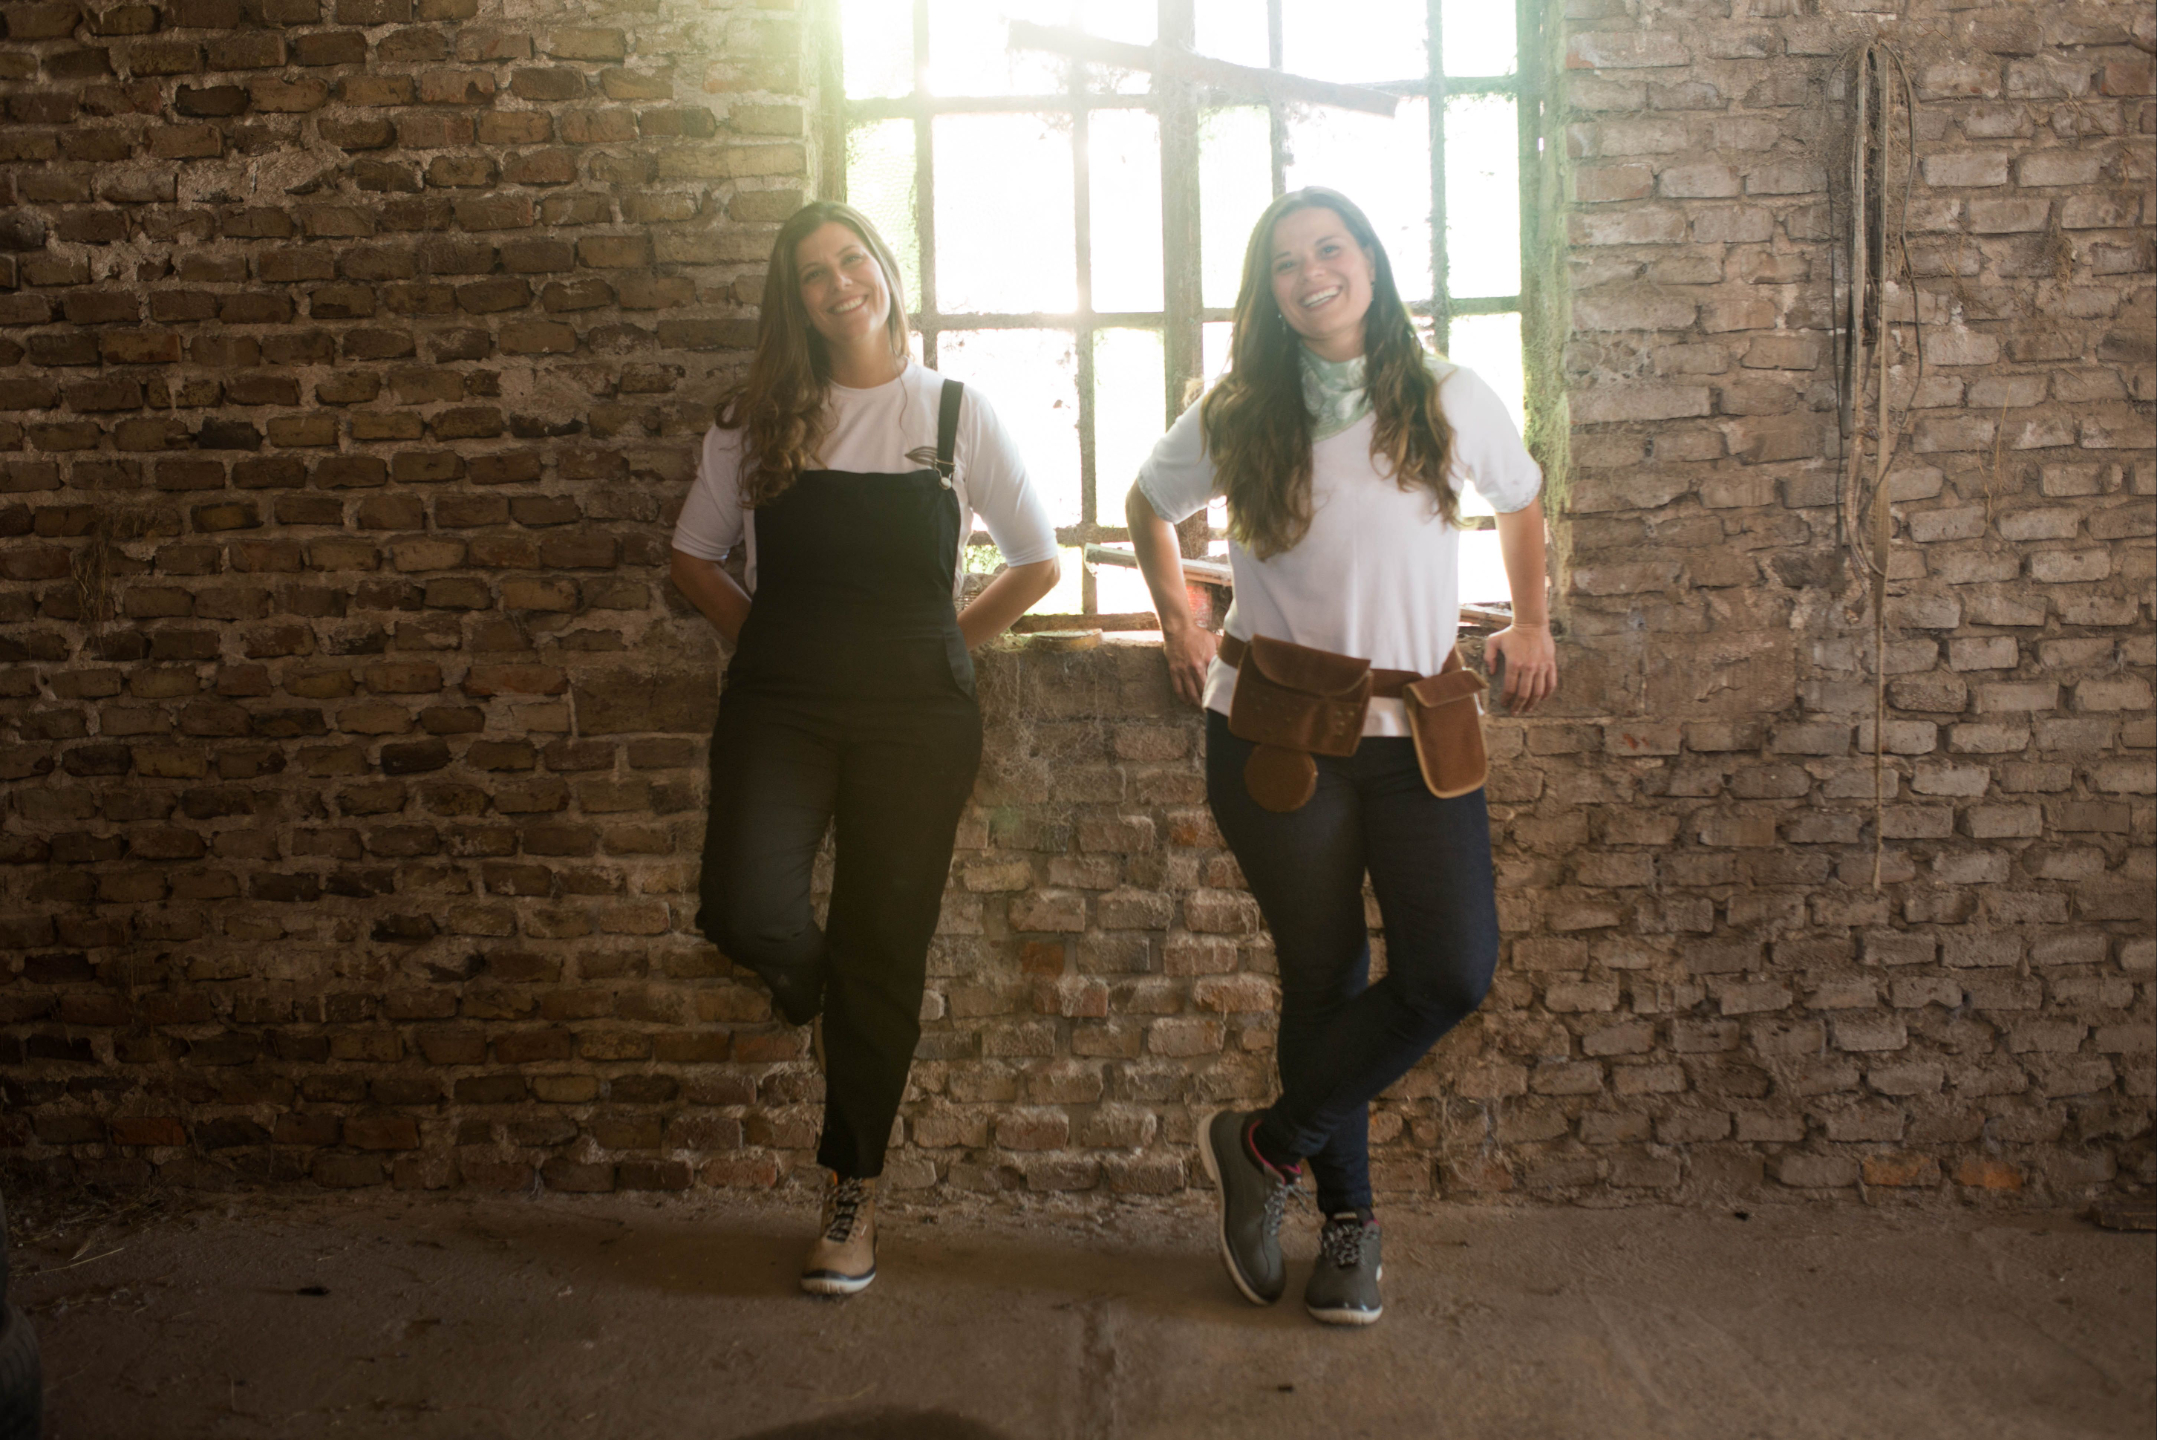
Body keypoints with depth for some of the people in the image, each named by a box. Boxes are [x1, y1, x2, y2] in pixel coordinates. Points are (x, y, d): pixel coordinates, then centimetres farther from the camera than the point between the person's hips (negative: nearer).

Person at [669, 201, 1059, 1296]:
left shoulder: (955, 414, 4)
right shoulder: (757, 420, 6)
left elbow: (1037, 562, 9)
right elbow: (694, 559, 14)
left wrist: (943, 647, 5)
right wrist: (770, 636, 3)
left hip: (914, 716, 0)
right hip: (779, 705, 1)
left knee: (882, 952, 3)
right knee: (745, 909, -21)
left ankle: (853, 1192, 22)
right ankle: (809, 974, 19)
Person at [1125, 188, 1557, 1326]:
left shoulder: (1450, 401, 6)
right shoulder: (1238, 420, 4)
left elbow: (1523, 499, 24)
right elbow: (1147, 506, 22)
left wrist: (1529, 622, 18)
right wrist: (1178, 625, 16)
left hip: (1422, 732, 1)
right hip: (1280, 731, -1)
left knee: (1454, 973, -12)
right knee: (1324, 977, 3)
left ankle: (1267, 1145, 5)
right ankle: (1348, 1221, 19)